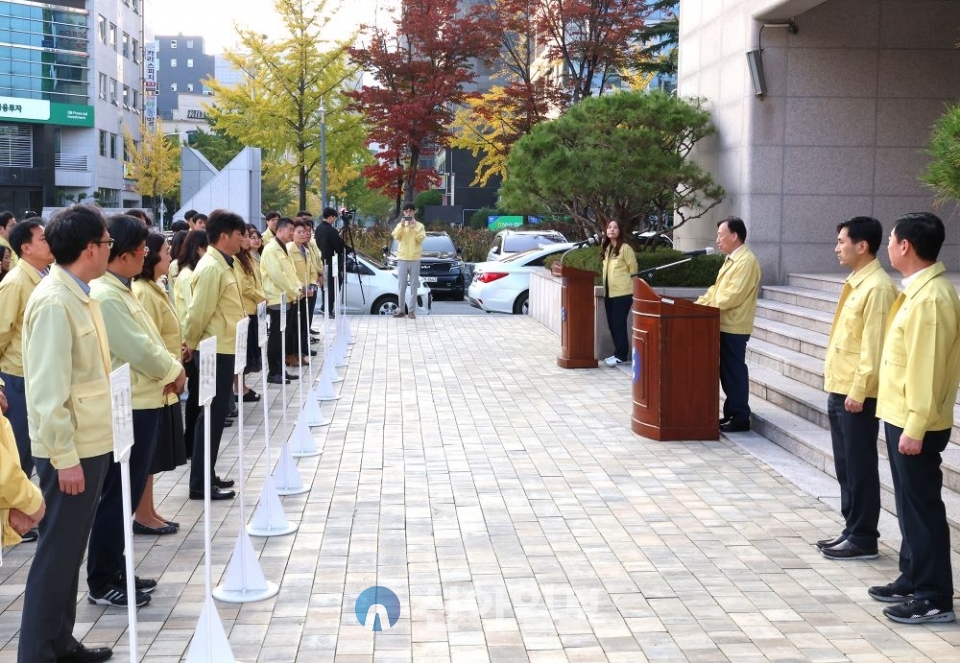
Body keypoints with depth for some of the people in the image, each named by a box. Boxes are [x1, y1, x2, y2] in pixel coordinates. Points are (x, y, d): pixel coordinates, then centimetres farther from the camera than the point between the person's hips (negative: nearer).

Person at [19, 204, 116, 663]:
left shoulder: (79, 296, 10)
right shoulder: (54, 303, -19)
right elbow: (48, 391, -21)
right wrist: (65, 458, -21)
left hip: (92, 444, 9)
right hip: (70, 451, -9)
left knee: (70, 551, 17)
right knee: (56, 554, 0)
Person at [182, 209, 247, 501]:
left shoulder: (222, 264, 12)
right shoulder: (211, 267, -19)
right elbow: (199, 312, -20)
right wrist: (191, 343, -6)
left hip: (224, 348, 10)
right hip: (215, 351, -10)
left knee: (217, 412, 15)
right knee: (213, 414, -4)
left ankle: (207, 474, 25)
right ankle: (200, 483, 2)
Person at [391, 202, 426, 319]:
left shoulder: (419, 225, 6)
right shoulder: (400, 225, 10)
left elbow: (420, 239, -7)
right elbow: (396, 236, -6)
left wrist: (413, 228, -14)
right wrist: (402, 225, -16)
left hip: (414, 259, -1)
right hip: (402, 258, 1)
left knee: (414, 286, -1)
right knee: (401, 286, 1)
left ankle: (412, 310, 3)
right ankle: (400, 310, 5)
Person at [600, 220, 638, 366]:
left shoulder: (625, 248, -9)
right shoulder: (607, 248, 14)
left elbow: (633, 270, -8)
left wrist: (626, 284, -7)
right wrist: (606, 286, 17)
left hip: (622, 292, -8)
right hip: (609, 292, 8)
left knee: (619, 324, -6)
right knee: (612, 324, 9)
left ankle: (621, 356, -1)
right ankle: (618, 353, 18)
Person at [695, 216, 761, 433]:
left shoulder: (746, 261, -17)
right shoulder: (731, 260, 15)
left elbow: (732, 296, -23)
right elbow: (717, 289, 20)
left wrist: (705, 306, -15)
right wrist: (700, 303, 8)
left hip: (734, 327, -9)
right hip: (725, 325, 9)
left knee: (734, 371, -3)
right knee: (726, 371, 14)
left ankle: (740, 418, 5)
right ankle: (731, 413, 22)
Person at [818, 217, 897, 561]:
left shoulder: (878, 287, -16)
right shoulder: (856, 283, 14)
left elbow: (874, 346, -20)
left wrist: (858, 391, -20)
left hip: (857, 394, -10)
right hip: (839, 389, 10)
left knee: (859, 466, -1)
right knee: (845, 465, 15)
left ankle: (863, 538, 7)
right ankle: (851, 529, 24)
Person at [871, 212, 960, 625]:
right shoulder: (920, 291, 11)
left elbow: (927, 368, -23)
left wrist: (915, 427, -22)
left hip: (914, 424, -10)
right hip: (901, 417, 10)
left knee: (921, 505, -3)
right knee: (910, 504, 17)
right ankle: (912, 580, 27)